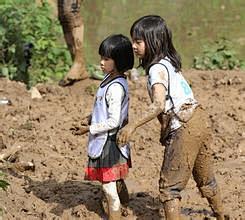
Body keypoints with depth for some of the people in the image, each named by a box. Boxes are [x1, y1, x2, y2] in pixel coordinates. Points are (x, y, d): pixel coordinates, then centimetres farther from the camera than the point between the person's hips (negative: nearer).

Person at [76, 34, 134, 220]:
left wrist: (90, 129, -17)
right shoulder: (110, 79, 6)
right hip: (106, 142, 9)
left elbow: (114, 121, -25)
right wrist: (92, 120, 10)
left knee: (109, 187, 1)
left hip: (108, 142, -9)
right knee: (116, 183, 22)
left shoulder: (115, 88, -24)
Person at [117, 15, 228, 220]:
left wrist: (132, 126, -36)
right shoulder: (169, 62, 12)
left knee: (170, 186, -4)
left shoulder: (157, 69, -15)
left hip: (184, 129, -10)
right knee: (205, 179, 25)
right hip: (200, 119, 10)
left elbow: (158, 105, -29)